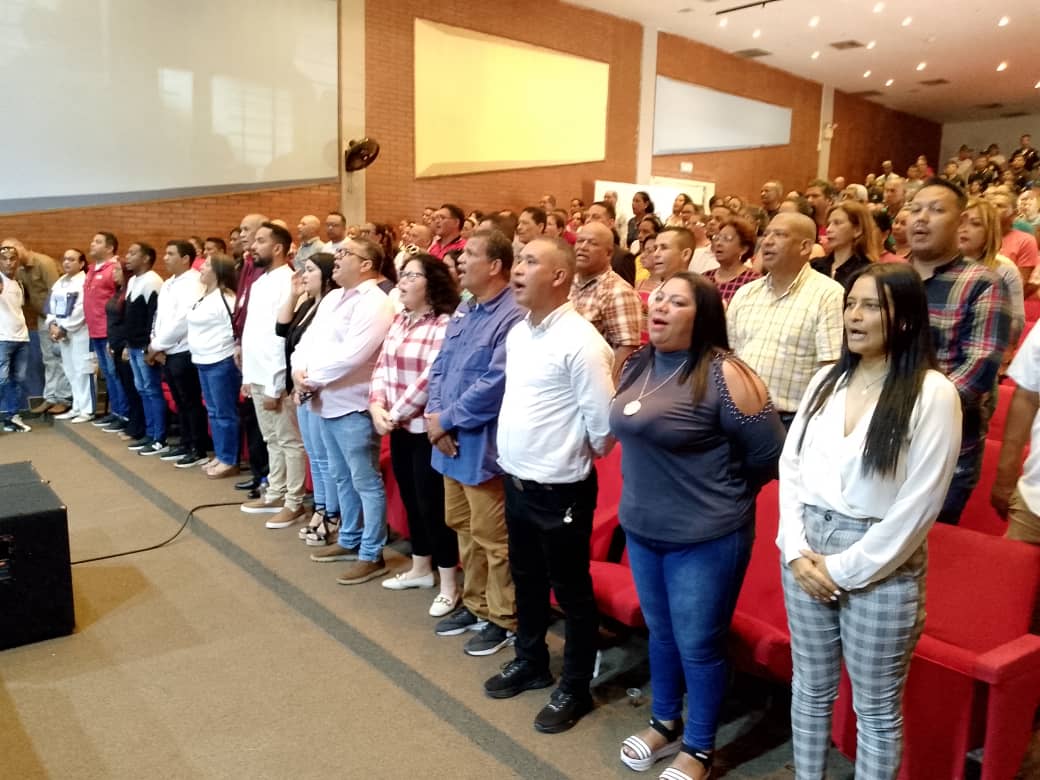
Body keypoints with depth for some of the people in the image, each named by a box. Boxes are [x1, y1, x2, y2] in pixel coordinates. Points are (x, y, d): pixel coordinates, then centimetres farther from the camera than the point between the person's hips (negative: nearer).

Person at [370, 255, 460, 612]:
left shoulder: (446, 324, -16)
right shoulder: (399, 321, 12)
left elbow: (432, 379, -21)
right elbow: (382, 366, 10)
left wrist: (396, 413, -16)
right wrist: (377, 406, -6)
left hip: (427, 428, -8)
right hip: (400, 427, 8)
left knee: (432, 503, 0)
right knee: (411, 499, 18)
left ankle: (448, 583, 15)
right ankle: (420, 569, 35)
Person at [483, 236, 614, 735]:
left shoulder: (580, 341, -20)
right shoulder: (517, 332, 5)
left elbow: (603, 422, -18)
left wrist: (580, 456, -2)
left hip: (559, 490, -8)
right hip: (516, 482, 8)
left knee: (571, 591, 10)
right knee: (526, 580, 23)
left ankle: (575, 688, 29)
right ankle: (530, 661, 44)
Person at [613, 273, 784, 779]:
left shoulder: (724, 375, -18)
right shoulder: (636, 366, 3)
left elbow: (768, 453, -13)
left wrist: (720, 496, 0)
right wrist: (650, 491, 13)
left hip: (705, 536, -6)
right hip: (641, 529, 7)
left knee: (698, 645, 9)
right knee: (660, 632, 22)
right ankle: (666, 723, 43)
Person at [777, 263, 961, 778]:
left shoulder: (932, 393, -11)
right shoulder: (827, 379, 5)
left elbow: (918, 503, -14)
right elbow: (790, 465, 5)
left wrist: (845, 568, -13)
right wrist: (796, 550, -5)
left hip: (881, 567, -5)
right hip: (806, 557, 5)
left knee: (876, 707, 12)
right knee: (810, 688, 19)